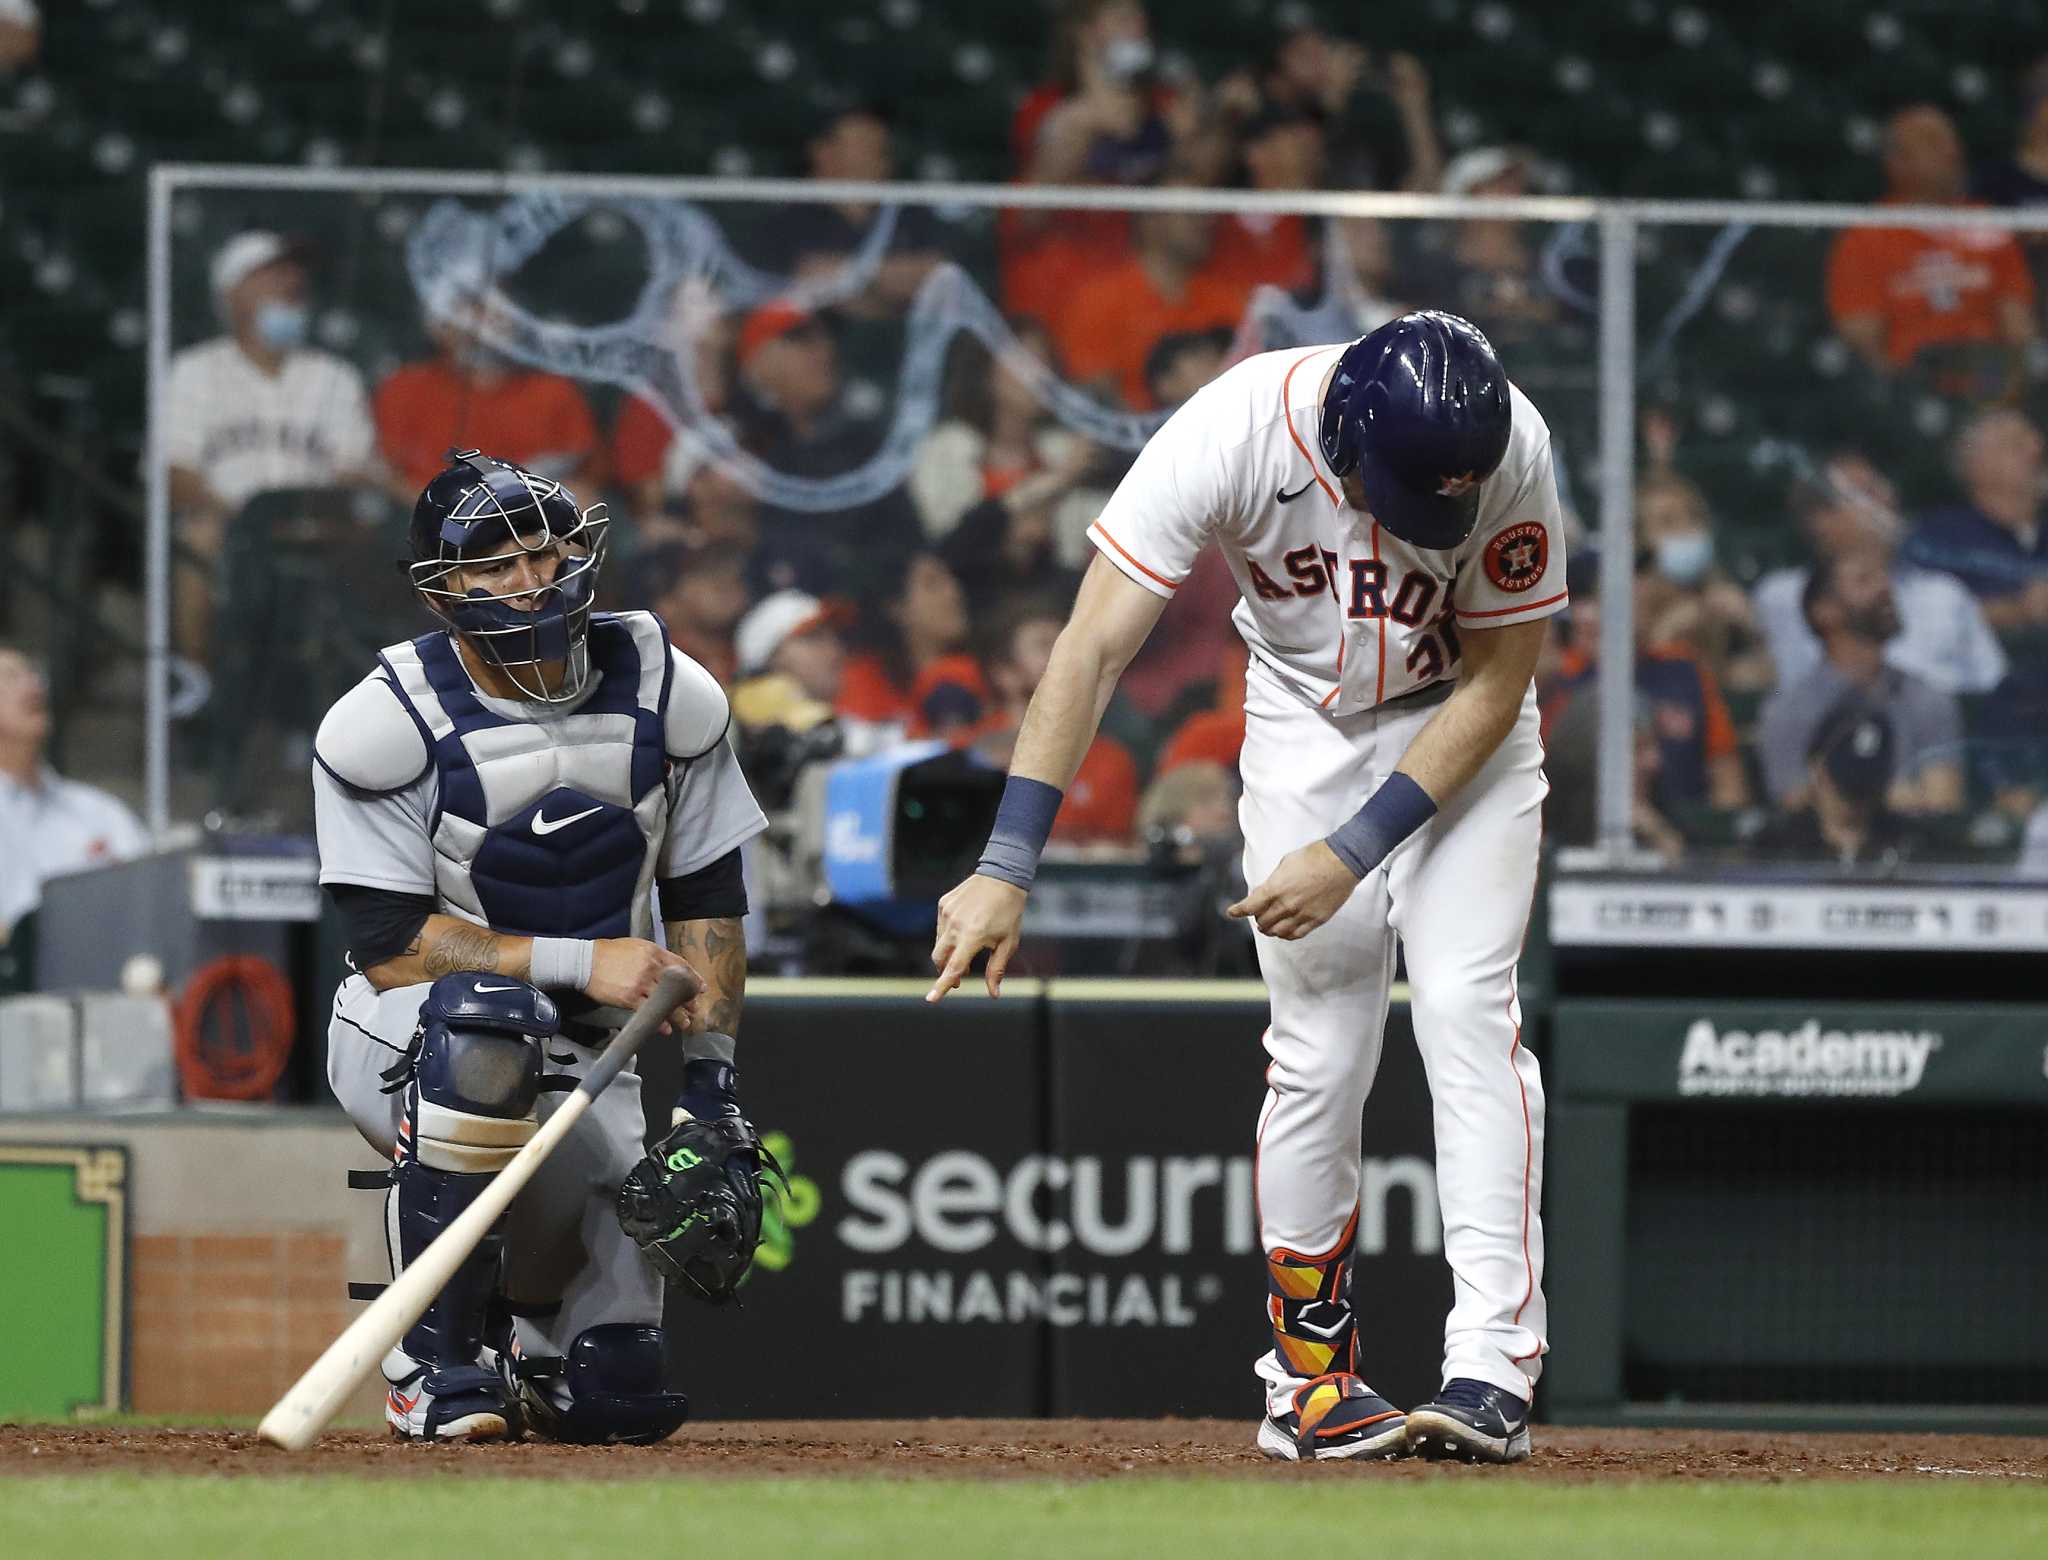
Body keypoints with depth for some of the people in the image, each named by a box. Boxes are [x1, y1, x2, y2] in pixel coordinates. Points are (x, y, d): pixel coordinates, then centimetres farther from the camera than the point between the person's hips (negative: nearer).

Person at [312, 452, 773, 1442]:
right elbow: (390, 947, -20)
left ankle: (513, 1347, 32)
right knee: (483, 1010, -42)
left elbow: (706, 901, 5)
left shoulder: (663, 694, -2)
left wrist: (712, 1084, -5)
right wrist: (583, 962, -25)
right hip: (405, 1051, -4)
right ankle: (439, 1359, -29)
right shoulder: (389, 726, -16)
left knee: (620, 1395, -8)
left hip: (581, 1066, 4)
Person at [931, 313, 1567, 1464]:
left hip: (1462, 722, 0)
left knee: (1468, 1007, -16)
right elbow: (1094, 649, -30)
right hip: (1306, 715, 0)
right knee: (1319, 1047, -7)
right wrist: (1008, 868, -35)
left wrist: (1353, 852, -24)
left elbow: (1495, 681, -19)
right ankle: (1310, 1377, 5)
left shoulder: (1509, 450, -30)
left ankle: (1494, 1369, -19)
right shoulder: (1234, 432, -31)